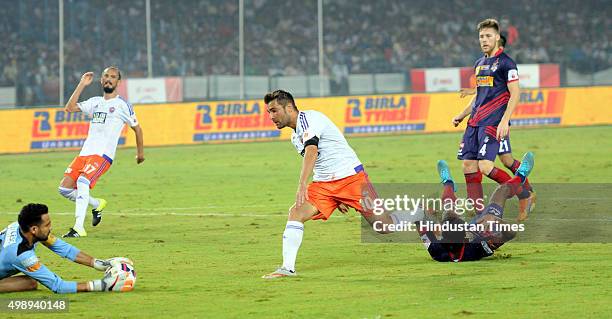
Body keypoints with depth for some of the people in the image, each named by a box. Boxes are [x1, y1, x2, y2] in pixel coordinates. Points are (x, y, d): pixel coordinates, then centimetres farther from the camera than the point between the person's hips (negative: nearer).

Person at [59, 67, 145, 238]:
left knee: (82, 182, -29)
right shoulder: (95, 102, 19)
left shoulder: (122, 105, 4)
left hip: (103, 155, -7)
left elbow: (136, 127, 13)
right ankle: (97, 204, 22)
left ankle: (79, 228, -32)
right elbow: (70, 107, 10)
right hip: (85, 153, 7)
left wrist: (140, 152, 15)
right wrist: (82, 84, 8)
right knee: (64, 188, -2)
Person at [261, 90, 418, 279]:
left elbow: (312, 151, -30)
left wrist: (302, 185, -43)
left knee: (383, 226, -8)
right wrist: (337, 199, 18)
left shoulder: (309, 118, -13)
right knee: (295, 213, -15)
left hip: (351, 176, -8)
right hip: (323, 184, 8)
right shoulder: (295, 137, 16)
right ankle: (287, 268, -17)